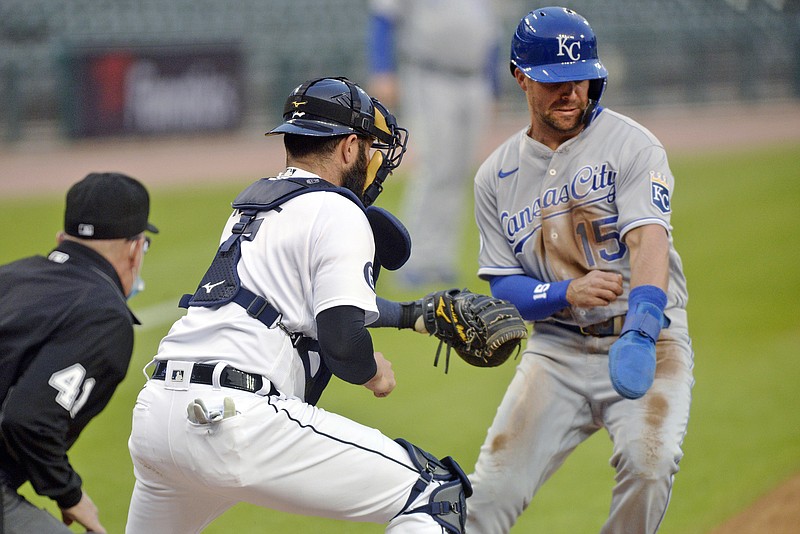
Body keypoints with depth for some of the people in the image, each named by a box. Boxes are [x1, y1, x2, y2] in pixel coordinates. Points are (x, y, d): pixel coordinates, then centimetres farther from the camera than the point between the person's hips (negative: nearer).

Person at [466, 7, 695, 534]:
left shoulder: (631, 145, -6)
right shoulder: (498, 175, 7)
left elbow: (648, 239, -22)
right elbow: (504, 287, 4)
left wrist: (642, 320, -41)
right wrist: (567, 293, -19)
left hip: (649, 338, -3)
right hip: (558, 347, 3)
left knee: (649, 459, -28)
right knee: (493, 488, -11)